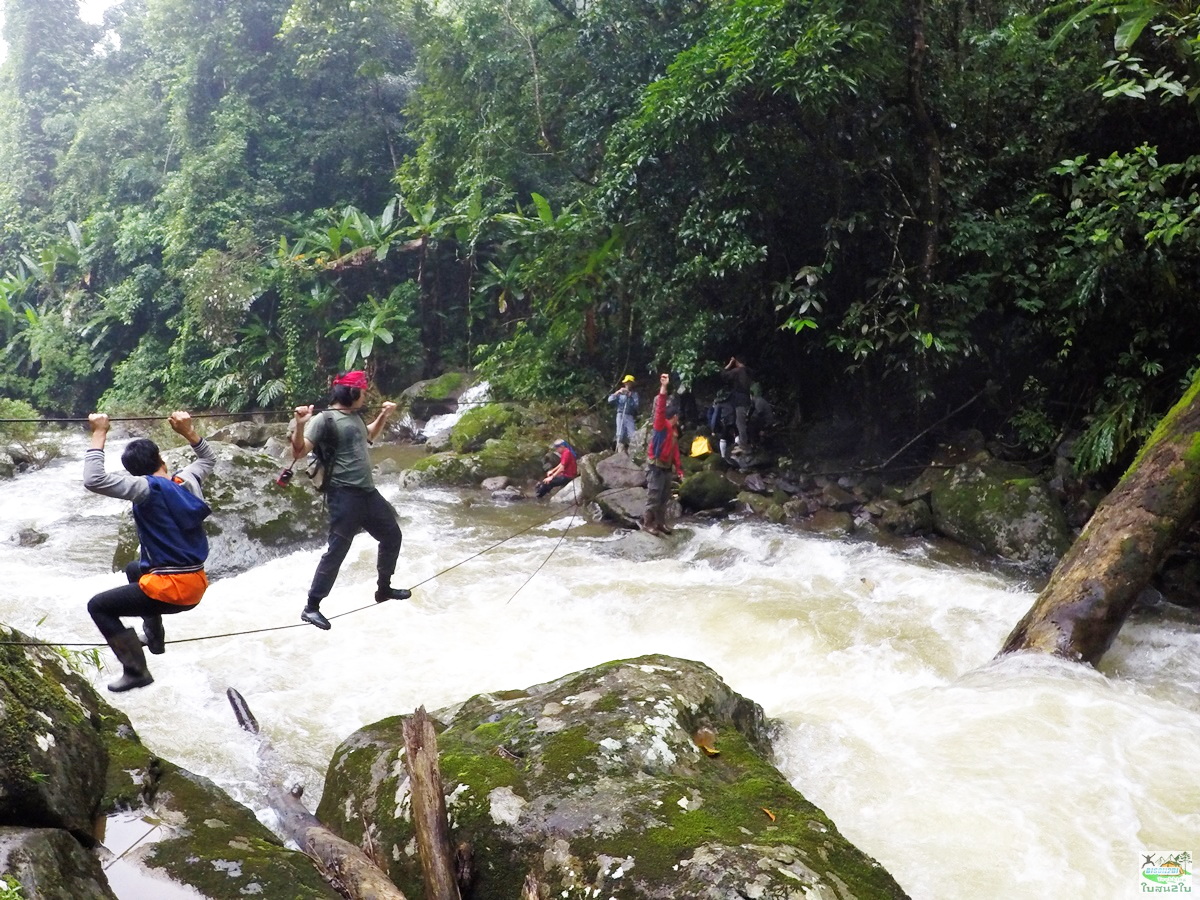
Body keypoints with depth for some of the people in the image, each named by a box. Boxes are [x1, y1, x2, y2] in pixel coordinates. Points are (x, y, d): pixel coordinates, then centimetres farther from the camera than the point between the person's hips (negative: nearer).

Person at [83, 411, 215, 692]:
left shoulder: (148, 487, -15)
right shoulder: (188, 481, 5)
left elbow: (94, 480, -25)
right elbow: (209, 459, 27)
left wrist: (99, 434, -17)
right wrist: (187, 431, 19)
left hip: (171, 589, -8)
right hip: (196, 584, 8)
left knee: (98, 606, 6)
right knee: (134, 569, 35)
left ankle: (136, 671, 4)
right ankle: (154, 635, 42)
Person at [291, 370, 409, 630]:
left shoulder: (355, 416, 13)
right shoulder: (325, 419, -12)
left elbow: (369, 436, 36)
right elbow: (299, 452, -20)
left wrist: (384, 415, 26)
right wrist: (300, 424, -35)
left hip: (368, 492, 9)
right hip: (344, 495, -9)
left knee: (392, 535, 19)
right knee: (336, 551, -7)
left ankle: (384, 588, 36)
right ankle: (312, 607, 4)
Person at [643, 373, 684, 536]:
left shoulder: (674, 430, 13)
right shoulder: (661, 425, -12)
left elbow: (675, 451, 17)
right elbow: (660, 409, -29)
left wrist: (679, 470, 15)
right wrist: (663, 388, -40)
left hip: (666, 467, 8)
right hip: (655, 467, -8)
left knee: (664, 498, 15)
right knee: (653, 497, -3)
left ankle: (660, 523, 26)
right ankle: (647, 524, 7)